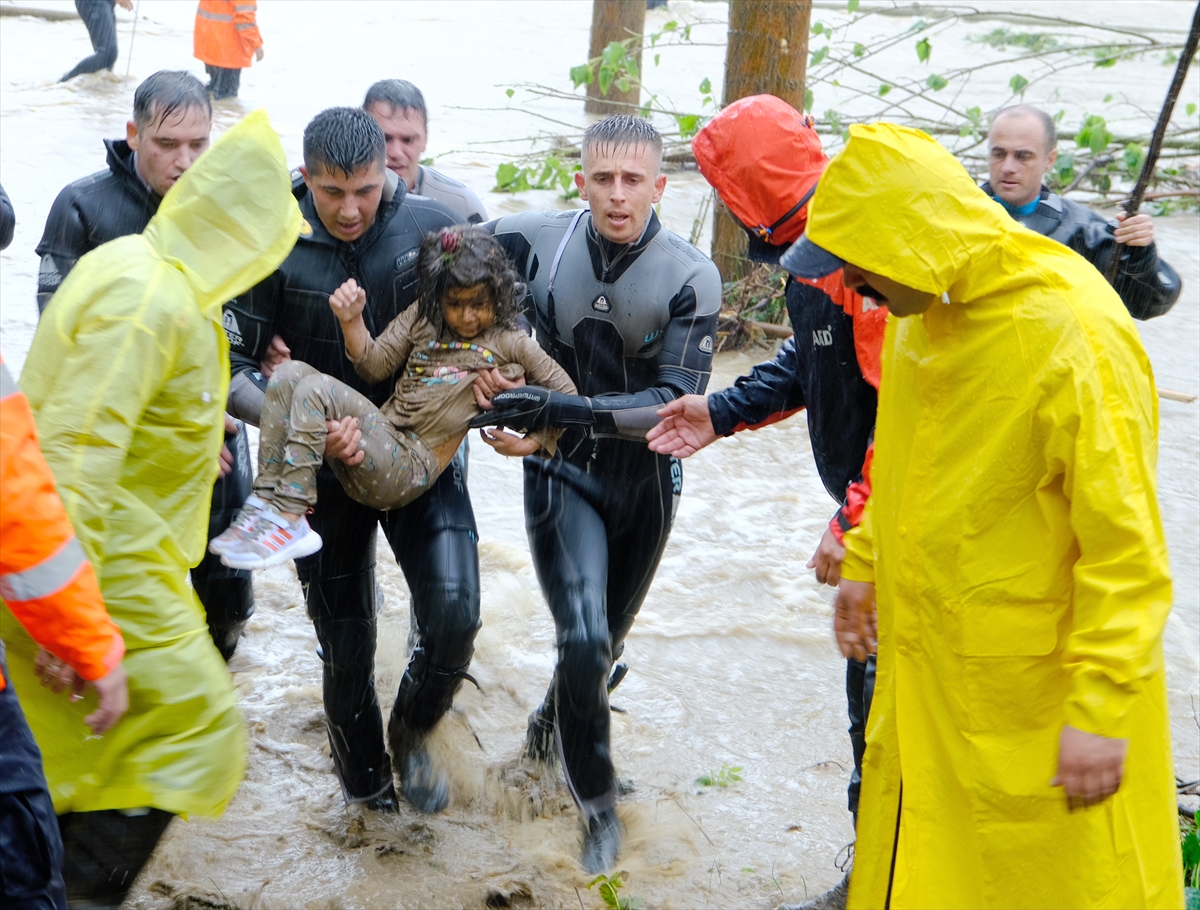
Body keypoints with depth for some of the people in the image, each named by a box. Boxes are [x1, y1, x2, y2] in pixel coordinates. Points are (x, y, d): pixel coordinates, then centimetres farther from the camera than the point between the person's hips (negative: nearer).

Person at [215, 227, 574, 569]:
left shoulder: (509, 342, 6)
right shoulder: (421, 318, 18)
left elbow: (565, 392, 11)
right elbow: (376, 365, 11)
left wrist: (535, 443, -1)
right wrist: (351, 320, -6)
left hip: (409, 470, -6)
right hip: (372, 447, 6)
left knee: (316, 390, -25)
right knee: (291, 373, -14)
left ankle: (289, 518, -29)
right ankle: (266, 500, -22)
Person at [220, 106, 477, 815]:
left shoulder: (433, 228, -10)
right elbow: (230, 367, -11)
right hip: (327, 467, 0)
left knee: (454, 613, -18)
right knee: (347, 649, 10)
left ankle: (413, 732, 14)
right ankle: (366, 784, 36)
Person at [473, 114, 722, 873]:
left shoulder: (691, 277, -17)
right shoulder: (536, 243, -13)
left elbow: (676, 402, -23)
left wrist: (559, 408, -34)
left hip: (645, 480, 1)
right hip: (563, 473, -1)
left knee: (607, 640, 20)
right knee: (584, 636, -17)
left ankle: (551, 725, 51)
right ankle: (598, 803, 4)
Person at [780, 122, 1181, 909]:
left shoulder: (1072, 334, -24)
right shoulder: (921, 307, 2)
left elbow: (1129, 548, -22)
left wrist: (1100, 711, -21)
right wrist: (864, 566, 19)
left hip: (1040, 692, -8)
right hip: (925, 674, 8)